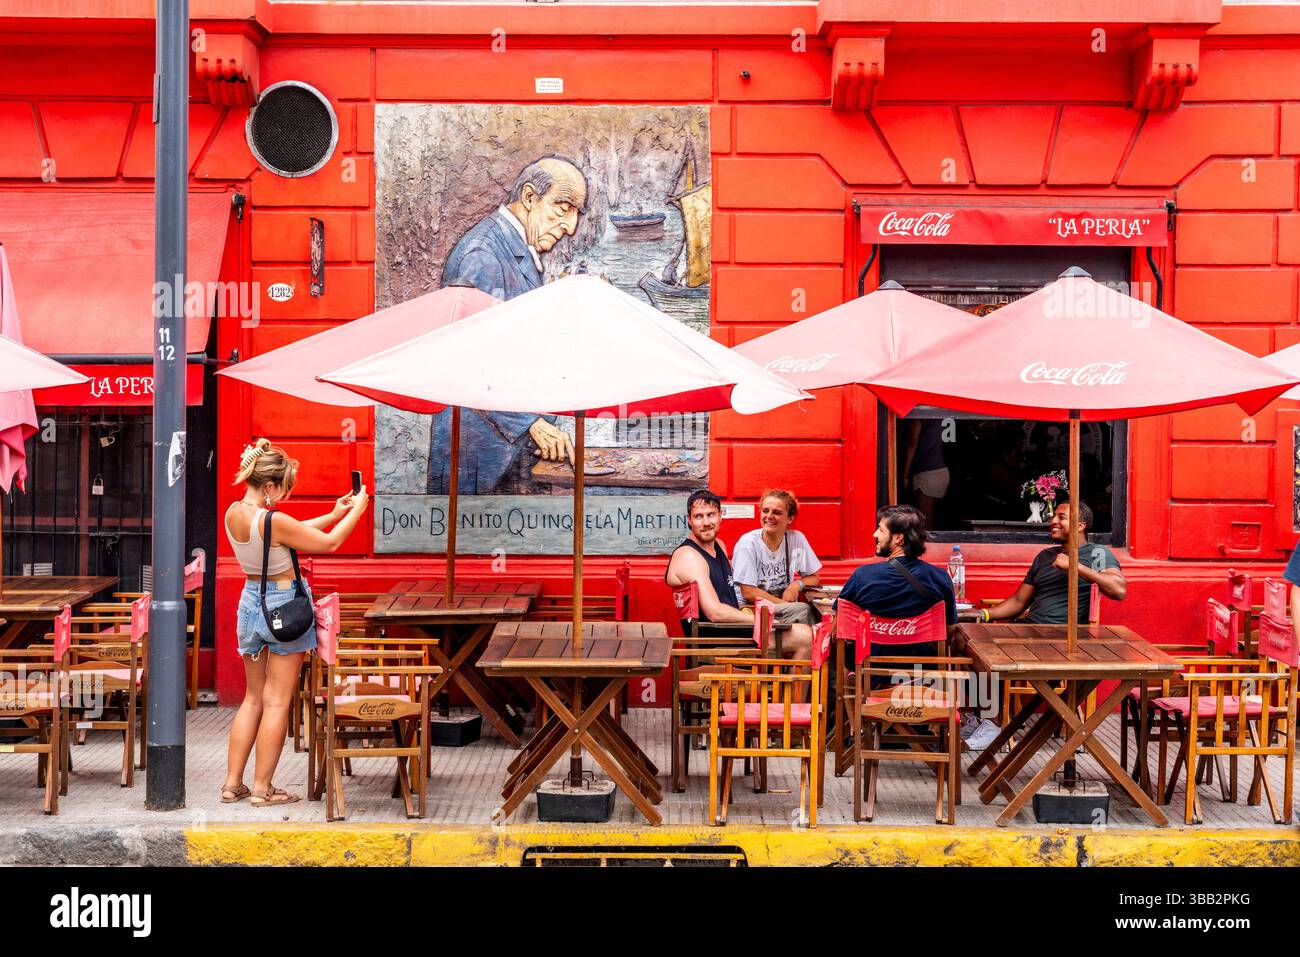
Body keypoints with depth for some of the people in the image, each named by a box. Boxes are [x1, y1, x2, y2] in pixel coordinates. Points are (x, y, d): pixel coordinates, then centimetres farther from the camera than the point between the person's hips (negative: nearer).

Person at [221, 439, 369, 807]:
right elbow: (329, 543, -12)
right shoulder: (273, 520, -24)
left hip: (250, 600, 8)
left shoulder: (233, 513, 0)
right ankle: (262, 787, 8)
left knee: (253, 698, 16)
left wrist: (334, 514, 15)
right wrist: (357, 509, 2)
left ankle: (232, 783, 18)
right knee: (277, 702, 2)